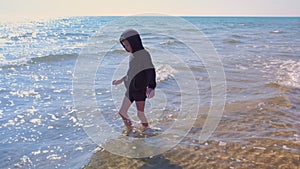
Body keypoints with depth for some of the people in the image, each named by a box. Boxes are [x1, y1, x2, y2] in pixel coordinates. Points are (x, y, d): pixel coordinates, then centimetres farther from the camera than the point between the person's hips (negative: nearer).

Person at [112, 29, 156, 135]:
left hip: (140, 90, -7)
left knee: (140, 114, 3)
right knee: (122, 112, 11)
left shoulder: (144, 54, -15)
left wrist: (151, 87, -35)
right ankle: (129, 127, 34)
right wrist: (121, 80, 24)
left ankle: (145, 126, 30)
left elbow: (150, 72, -22)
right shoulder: (132, 55, 7)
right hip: (130, 89, 7)